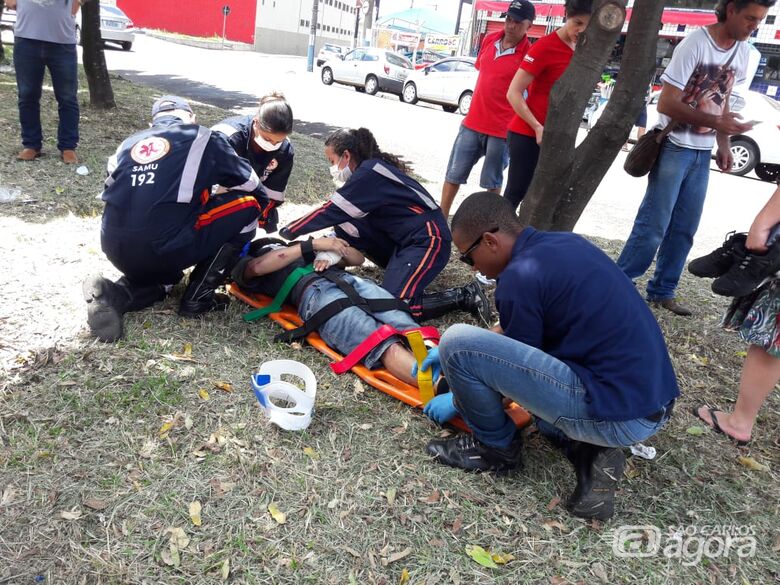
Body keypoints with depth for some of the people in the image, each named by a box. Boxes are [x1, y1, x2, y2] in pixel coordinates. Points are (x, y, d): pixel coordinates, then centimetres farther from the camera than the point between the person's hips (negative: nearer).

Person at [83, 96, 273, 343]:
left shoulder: (129, 143, 19)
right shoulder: (203, 139, 7)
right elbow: (251, 186, 15)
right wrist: (266, 208, 37)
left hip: (116, 252, 7)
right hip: (163, 248, -7)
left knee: (165, 270, 40)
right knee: (248, 204, 9)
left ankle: (115, 295, 6)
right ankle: (198, 298, 10)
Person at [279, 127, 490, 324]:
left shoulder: (369, 174, -16)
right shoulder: (371, 169, 11)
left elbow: (331, 212, -14)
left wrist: (287, 232, -5)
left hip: (428, 240, -9)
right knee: (344, 225, 2)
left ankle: (463, 296, -8)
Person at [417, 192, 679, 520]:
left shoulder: (520, 278, -15)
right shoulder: (563, 243, 11)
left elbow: (518, 371, -1)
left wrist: (458, 401, 15)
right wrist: (451, 355, 27)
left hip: (619, 415, -9)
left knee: (457, 343, -14)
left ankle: (497, 447, 11)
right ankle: (591, 449, 13)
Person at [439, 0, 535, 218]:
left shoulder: (528, 55, -13)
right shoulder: (489, 40, 4)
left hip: (501, 130, -5)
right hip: (473, 122, 5)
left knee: (492, 183, 8)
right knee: (453, 175, 11)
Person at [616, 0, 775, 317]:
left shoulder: (743, 52, 8)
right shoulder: (695, 44, -13)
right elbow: (667, 104, -17)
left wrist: (723, 144, 8)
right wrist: (715, 122, -23)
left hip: (702, 153, 7)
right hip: (674, 148, -7)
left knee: (684, 229, 9)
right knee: (652, 226, -8)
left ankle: (661, 291, 20)